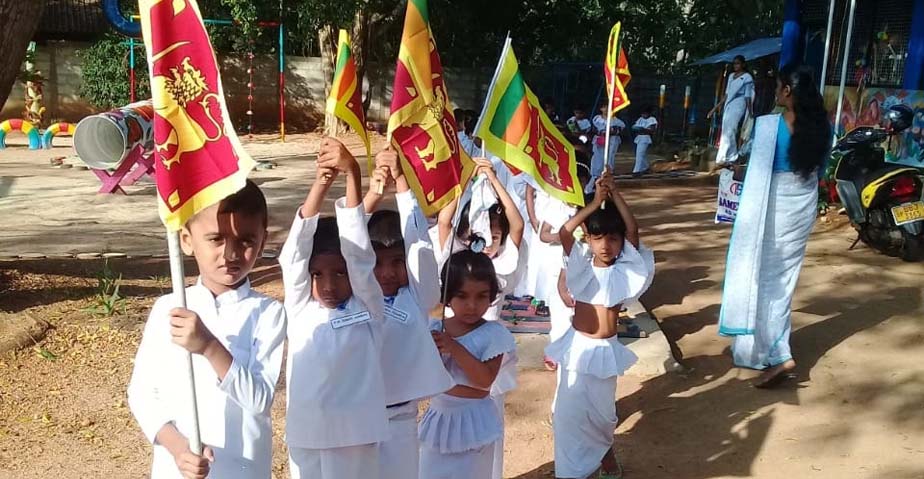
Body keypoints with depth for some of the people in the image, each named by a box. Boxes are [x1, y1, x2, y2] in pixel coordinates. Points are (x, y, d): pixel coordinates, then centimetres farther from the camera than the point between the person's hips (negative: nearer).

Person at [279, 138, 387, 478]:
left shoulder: (368, 308, -7)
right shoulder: (300, 308, -2)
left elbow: (358, 248, -19)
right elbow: (295, 250, -14)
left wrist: (352, 173, -28)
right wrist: (321, 182, -28)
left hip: (355, 434, -2)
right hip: (305, 433, 2)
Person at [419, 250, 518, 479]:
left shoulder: (492, 333, -13)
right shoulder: (434, 329, -2)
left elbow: (485, 380, -21)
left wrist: (455, 348, -27)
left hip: (472, 420, -4)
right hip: (438, 417, 4)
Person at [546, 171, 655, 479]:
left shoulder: (624, 271, -6)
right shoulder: (582, 268, -3)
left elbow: (633, 230, -19)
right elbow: (564, 232, -17)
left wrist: (615, 194, -22)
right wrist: (594, 203, -21)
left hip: (605, 349, -1)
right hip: (577, 346, 1)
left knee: (601, 410, 13)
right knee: (569, 409, 5)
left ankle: (605, 450, 43)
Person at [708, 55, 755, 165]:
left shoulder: (747, 77, -1)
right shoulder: (731, 76, 18)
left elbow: (748, 96, -6)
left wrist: (750, 113, -10)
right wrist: (716, 107, 16)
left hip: (738, 104, -8)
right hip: (728, 105, 8)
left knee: (729, 131, -16)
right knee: (726, 131, 6)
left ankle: (722, 158, -20)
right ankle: (732, 158, 12)